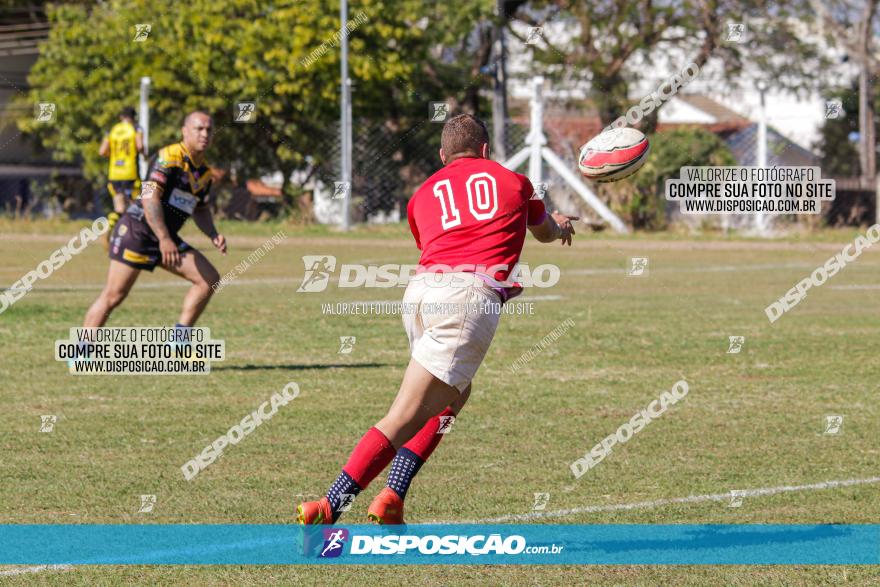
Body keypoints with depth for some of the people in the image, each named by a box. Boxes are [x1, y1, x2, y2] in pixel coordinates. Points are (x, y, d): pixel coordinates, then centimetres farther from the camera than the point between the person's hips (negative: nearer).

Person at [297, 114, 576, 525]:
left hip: (420, 290, 4)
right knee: (404, 419, -9)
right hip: (471, 295, -4)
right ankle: (327, 508, -18)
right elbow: (546, 232, 43)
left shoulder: (423, 194, 26)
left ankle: (391, 498, 14)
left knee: (454, 395, 27)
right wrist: (561, 226, 68)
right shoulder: (512, 181, 23)